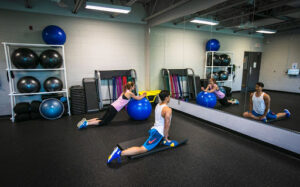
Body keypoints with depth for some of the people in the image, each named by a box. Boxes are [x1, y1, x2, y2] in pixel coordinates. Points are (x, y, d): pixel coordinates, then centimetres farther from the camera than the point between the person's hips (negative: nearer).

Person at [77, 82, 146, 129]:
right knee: (104, 122, -3)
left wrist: (141, 95, 37)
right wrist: (143, 95, 25)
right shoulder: (130, 93, -6)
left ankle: (86, 121, 3)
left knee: (103, 119, 13)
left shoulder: (125, 91, 19)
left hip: (112, 106, 9)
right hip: (114, 109, -8)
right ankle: (86, 123, -13)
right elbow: (138, 98, 7)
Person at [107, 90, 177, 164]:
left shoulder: (158, 105, 12)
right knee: (142, 149, -16)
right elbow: (167, 125, -16)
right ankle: (120, 153, -30)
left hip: (154, 129, 9)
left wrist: (165, 134, 31)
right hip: (158, 133, -9)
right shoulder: (168, 110, -16)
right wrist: (166, 138, -3)